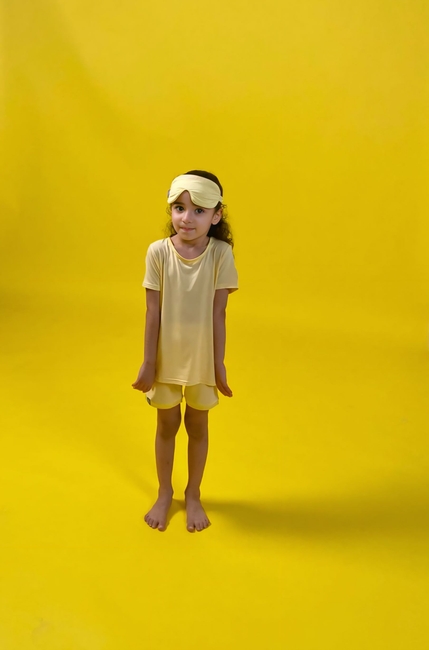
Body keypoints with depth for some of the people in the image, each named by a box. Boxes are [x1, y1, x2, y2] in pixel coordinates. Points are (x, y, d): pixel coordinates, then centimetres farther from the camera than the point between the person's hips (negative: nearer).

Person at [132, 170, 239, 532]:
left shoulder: (221, 253, -14)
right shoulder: (158, 251, -14)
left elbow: (218, 314, -10)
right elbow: (153, 312, -9)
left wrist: (219, 364, -7)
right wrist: (148, 362, -6)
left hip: (202, 359, 0)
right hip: (166, 357, 1)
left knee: (197, 426, 16)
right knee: (167, 425, 17)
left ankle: (193, 495, 38)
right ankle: (165, 493, 40)